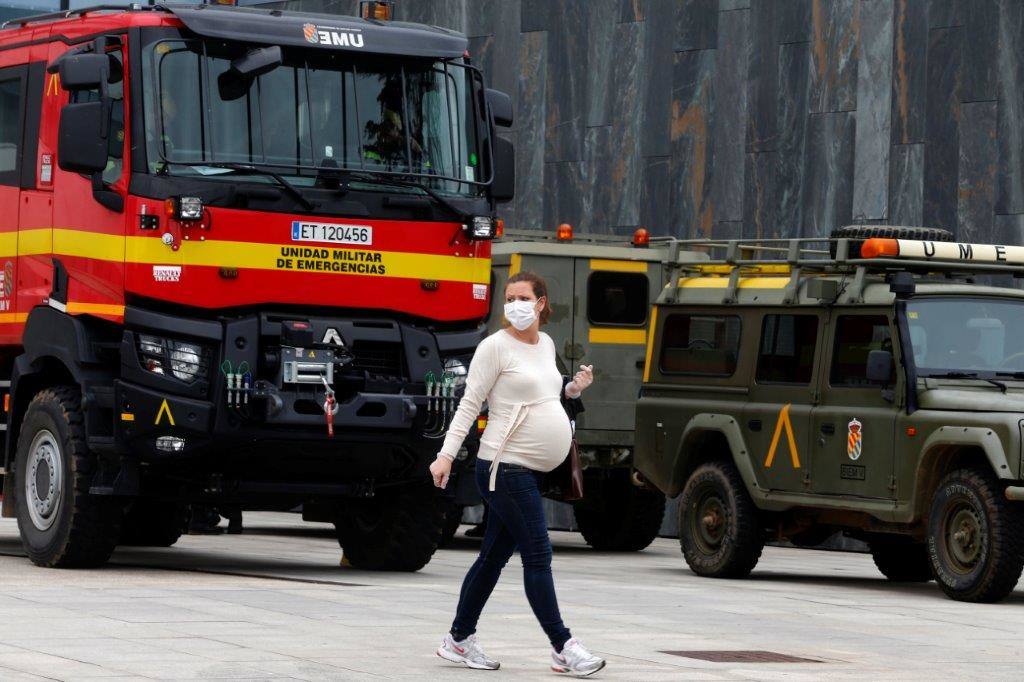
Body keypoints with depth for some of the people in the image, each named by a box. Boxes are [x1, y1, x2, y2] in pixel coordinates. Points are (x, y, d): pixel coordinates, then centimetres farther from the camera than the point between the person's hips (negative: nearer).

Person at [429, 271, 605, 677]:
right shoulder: (496, 346, -8)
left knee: (494, 556, 12)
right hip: (506, 467, -8)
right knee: (538, 554, -8)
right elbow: (469, 404, -10)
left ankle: (459, 641, 19)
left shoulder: (546, 345, 14)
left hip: (533, 471, 8)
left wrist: (574, 388, 9)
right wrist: (446, 454, -17)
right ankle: (563, 648, -6)